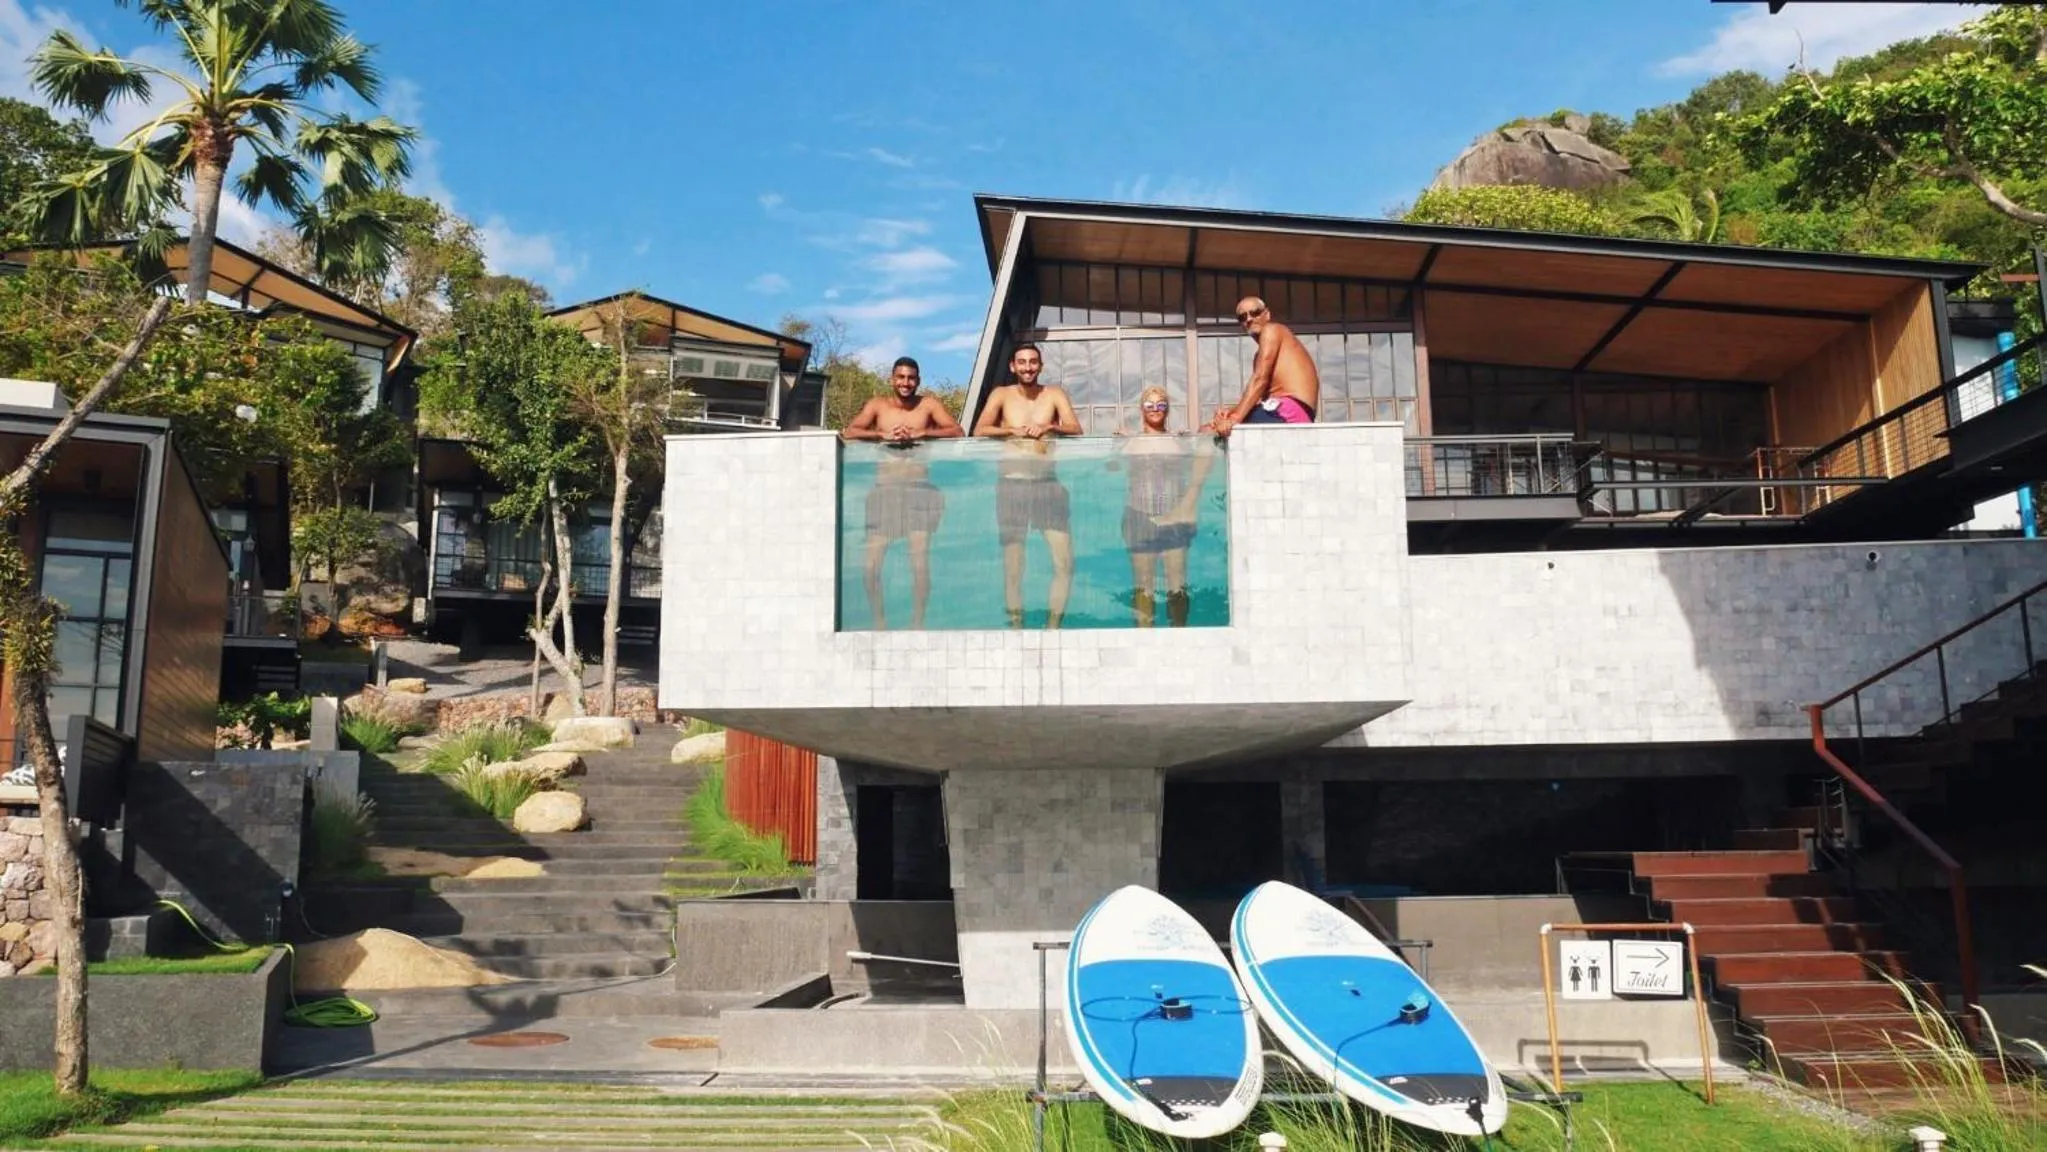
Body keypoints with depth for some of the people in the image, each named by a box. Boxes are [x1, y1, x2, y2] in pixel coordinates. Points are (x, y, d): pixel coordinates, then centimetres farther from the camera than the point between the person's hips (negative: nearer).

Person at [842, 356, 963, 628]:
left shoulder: (928, 404, 5)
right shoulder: (877, 405, 8)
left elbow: (958, 431, -6)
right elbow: (849, 432, -3)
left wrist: (919, 434, -17)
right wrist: (883, 435, -17)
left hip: (918, 492, -1)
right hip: (884, 491, 1)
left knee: (920, 560, -9)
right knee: (871, 563, -5)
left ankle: (917, 622, 3)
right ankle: (879, 621, 10)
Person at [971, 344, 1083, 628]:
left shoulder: (1054, 394, 7)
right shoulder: (1001, 395, 5)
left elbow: (1076, 429, -5)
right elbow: (979, 431, -7)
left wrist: (1048, 427, -22)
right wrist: (1014, 430, -18)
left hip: (1048, 484, 1)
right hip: (1011, 484, -1)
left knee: (1065, 562, -6)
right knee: (1012, 569, 2)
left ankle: (1052, 628, 5)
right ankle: (1016, 628, 11)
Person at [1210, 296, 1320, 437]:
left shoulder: (1271, 329, 3)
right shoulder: (1261, 355, 29)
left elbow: (1260, 379, -11)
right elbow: (1259, 395, 15)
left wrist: (1235, 418, -20)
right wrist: (1233, 411, -5)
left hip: (1291, 411, -9)